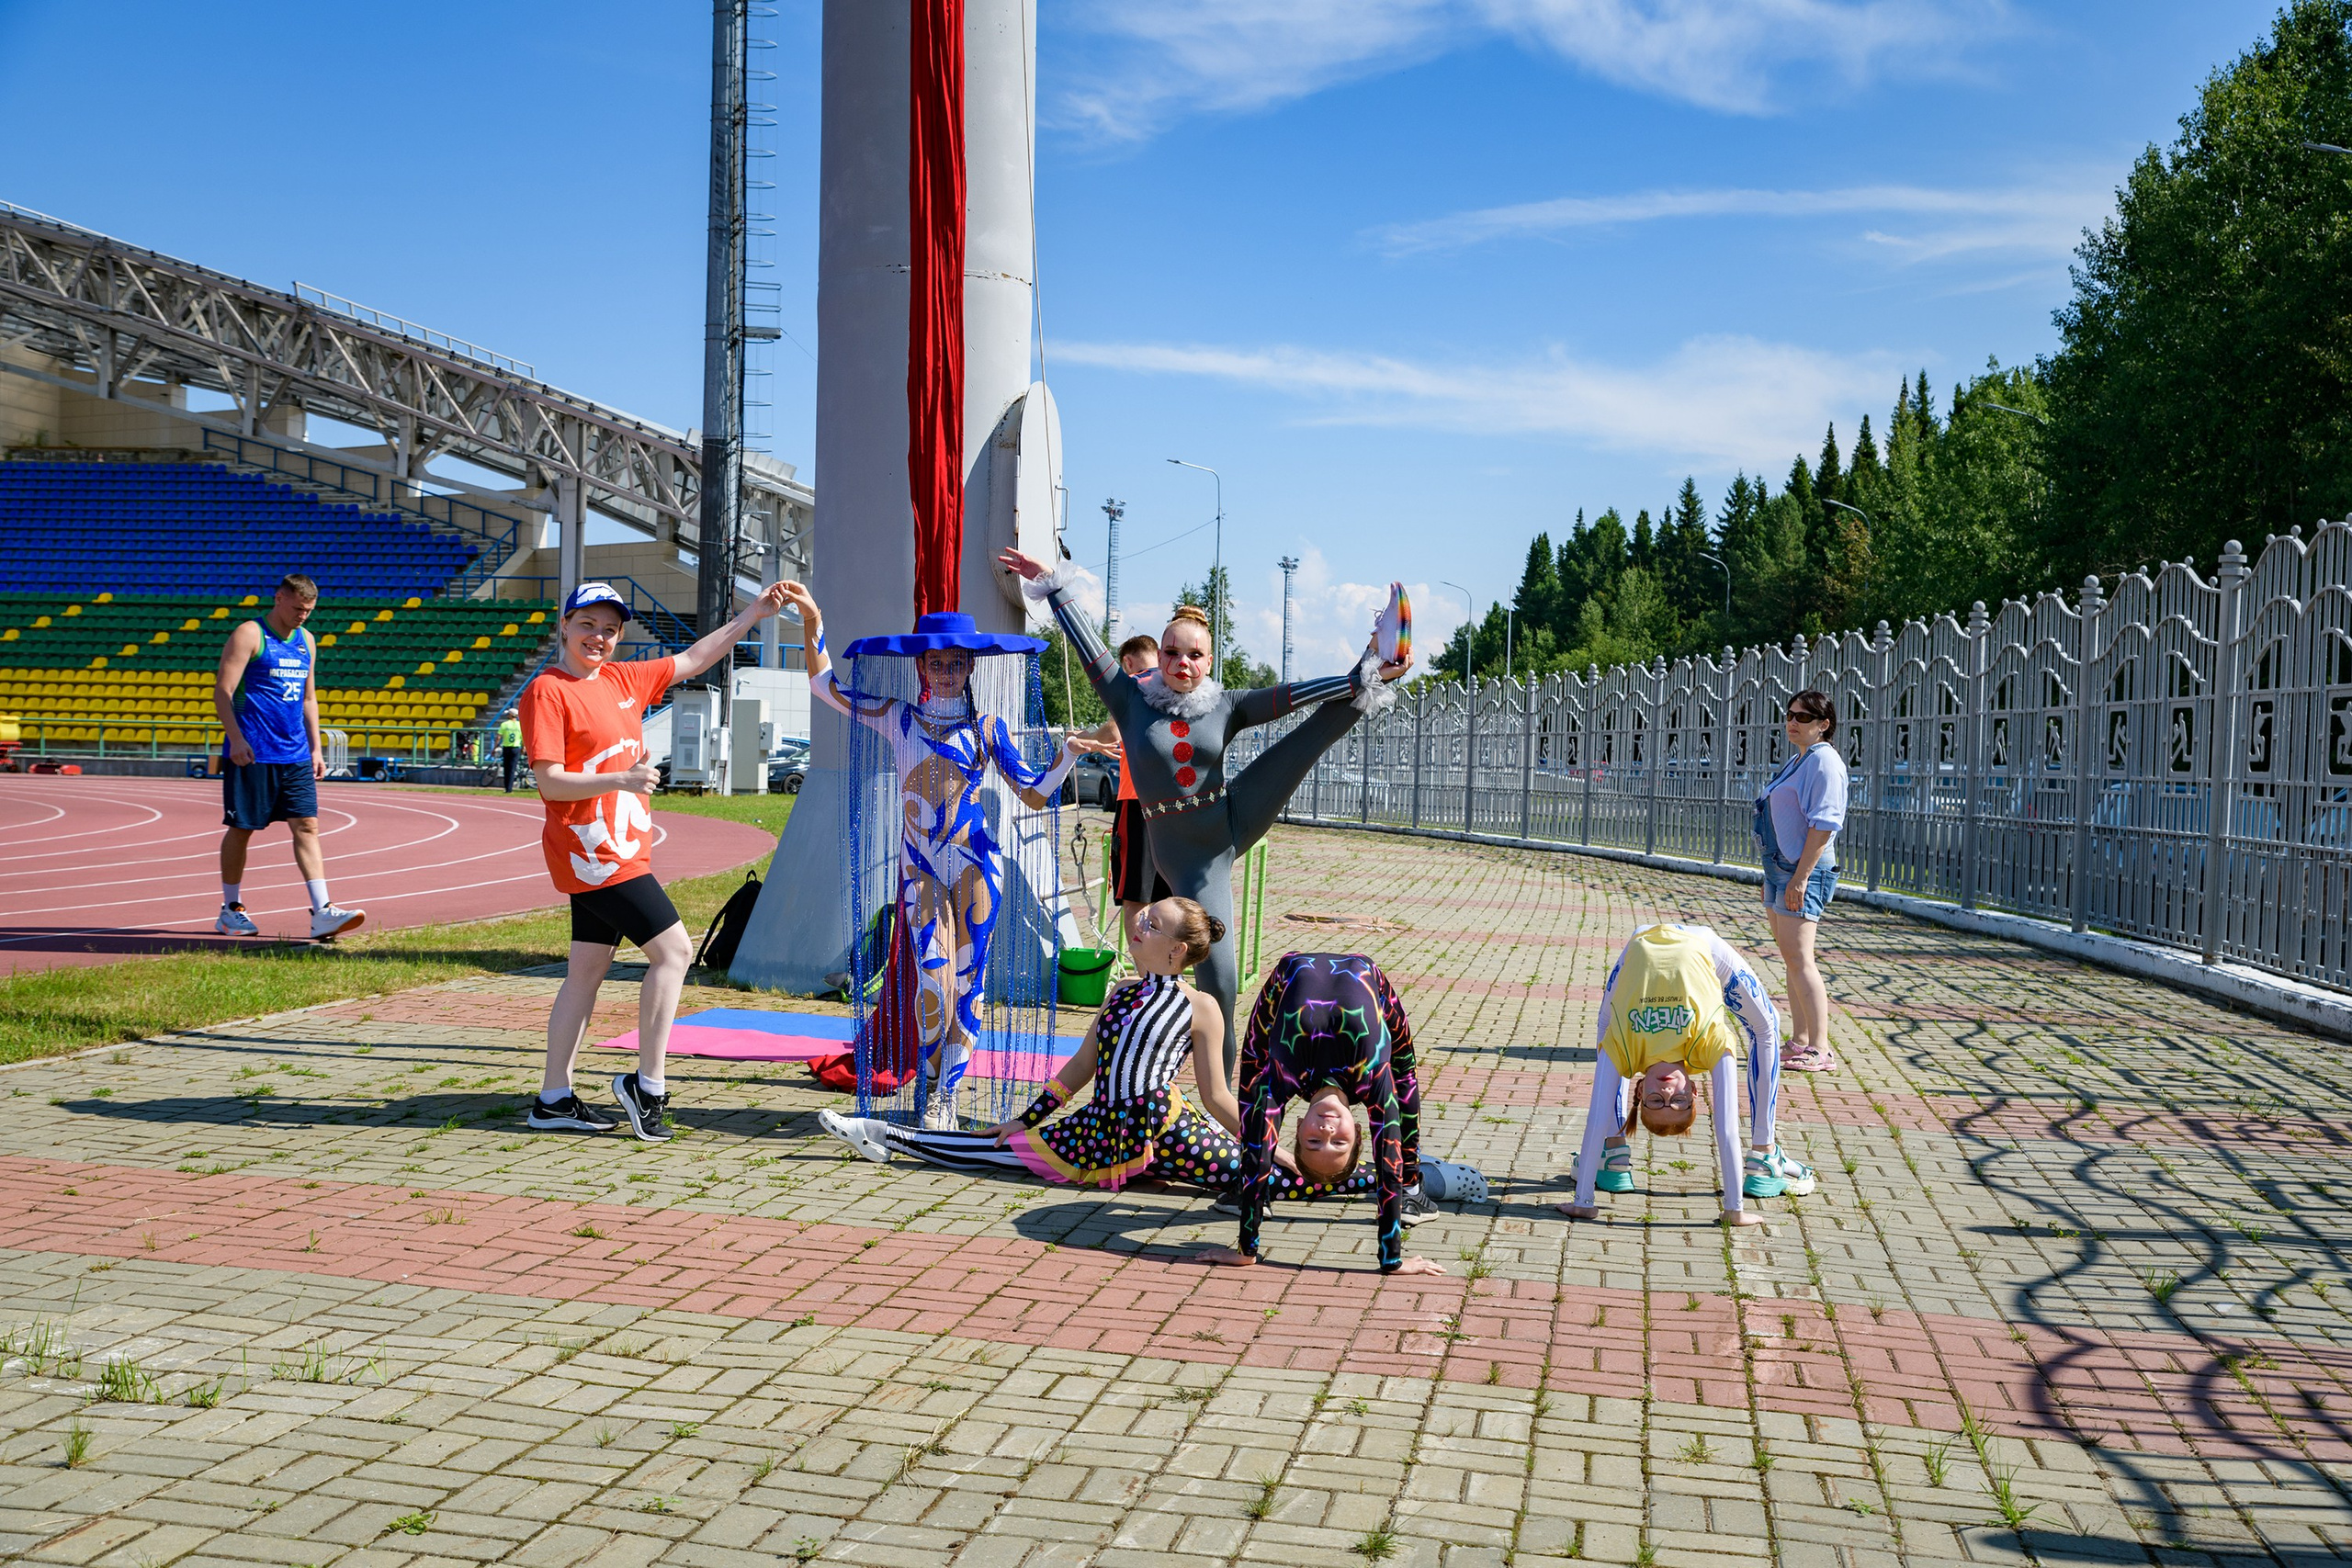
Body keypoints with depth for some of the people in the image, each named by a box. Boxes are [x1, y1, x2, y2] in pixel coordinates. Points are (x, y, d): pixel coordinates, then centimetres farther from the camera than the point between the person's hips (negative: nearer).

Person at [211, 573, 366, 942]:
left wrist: (316, 748, 16)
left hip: (295, 755, 6)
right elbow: (222, 692, -12)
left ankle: (322, 913, -9)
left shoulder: (306, 640, 15)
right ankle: (230, 910, 17)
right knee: (241, 828, 3)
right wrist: (236, 738, -22)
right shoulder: (249, 635, -6)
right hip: (251, 754, -6)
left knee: (307, 826, -3)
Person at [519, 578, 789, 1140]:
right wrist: (621, 779, -29)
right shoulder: (547, 692, -10)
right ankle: (647, 1084, -2)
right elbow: (549, 782, -16)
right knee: (673, 948, -10)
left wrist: (751, 616, 20)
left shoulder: (622, 678, 12)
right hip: (593, 854, -8)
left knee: (587, 970, 11)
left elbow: (690, 662, 22)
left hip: (617, 850, 8)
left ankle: (554, 1099, 18)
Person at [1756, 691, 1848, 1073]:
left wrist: (1801, 877, -22)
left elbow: (1822, 825, -18)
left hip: (1806, 869, -10)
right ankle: (1799, 1042, 16)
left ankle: (1820, 1050, -13)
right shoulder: (1795, 761, 19)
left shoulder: (1824, 762, -11)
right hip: (1780, 866, 10)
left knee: (1798, 956, -14)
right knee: (1790, 956, 11)